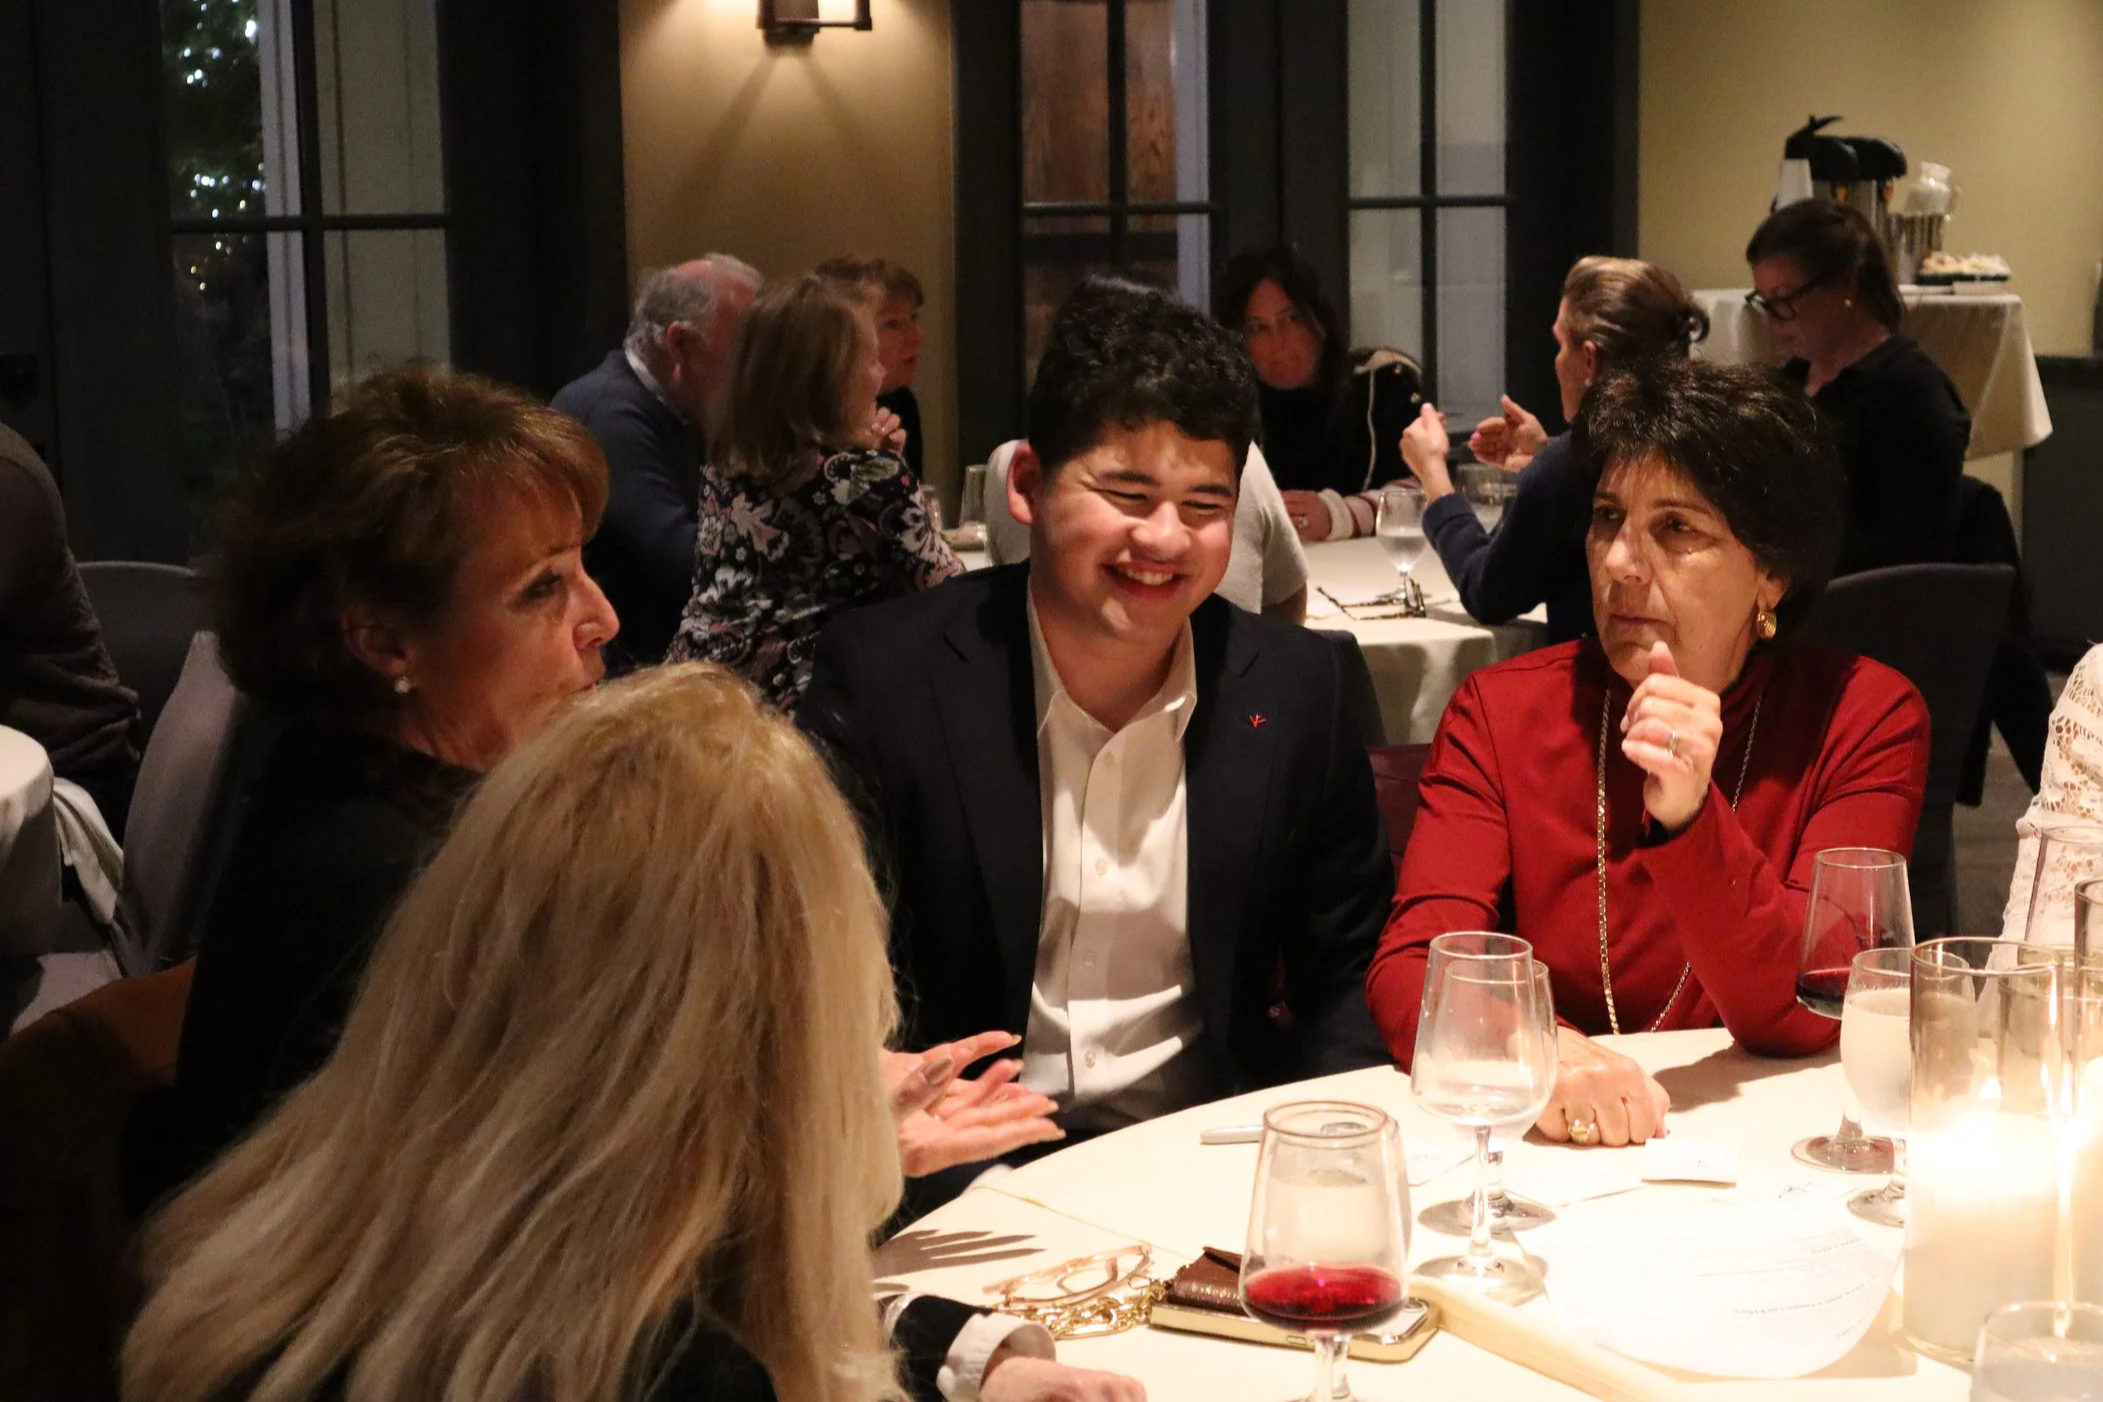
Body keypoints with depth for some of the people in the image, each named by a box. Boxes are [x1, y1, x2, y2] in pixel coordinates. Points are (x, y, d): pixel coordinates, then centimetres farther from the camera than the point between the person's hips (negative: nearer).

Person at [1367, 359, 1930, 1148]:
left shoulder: (1868, 719, -1)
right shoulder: (1499, 712, 2)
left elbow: (1806, 1018, -9)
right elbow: (1411, 967, -9)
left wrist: (1687, 820, -24)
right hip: (1552, 1144, 1)